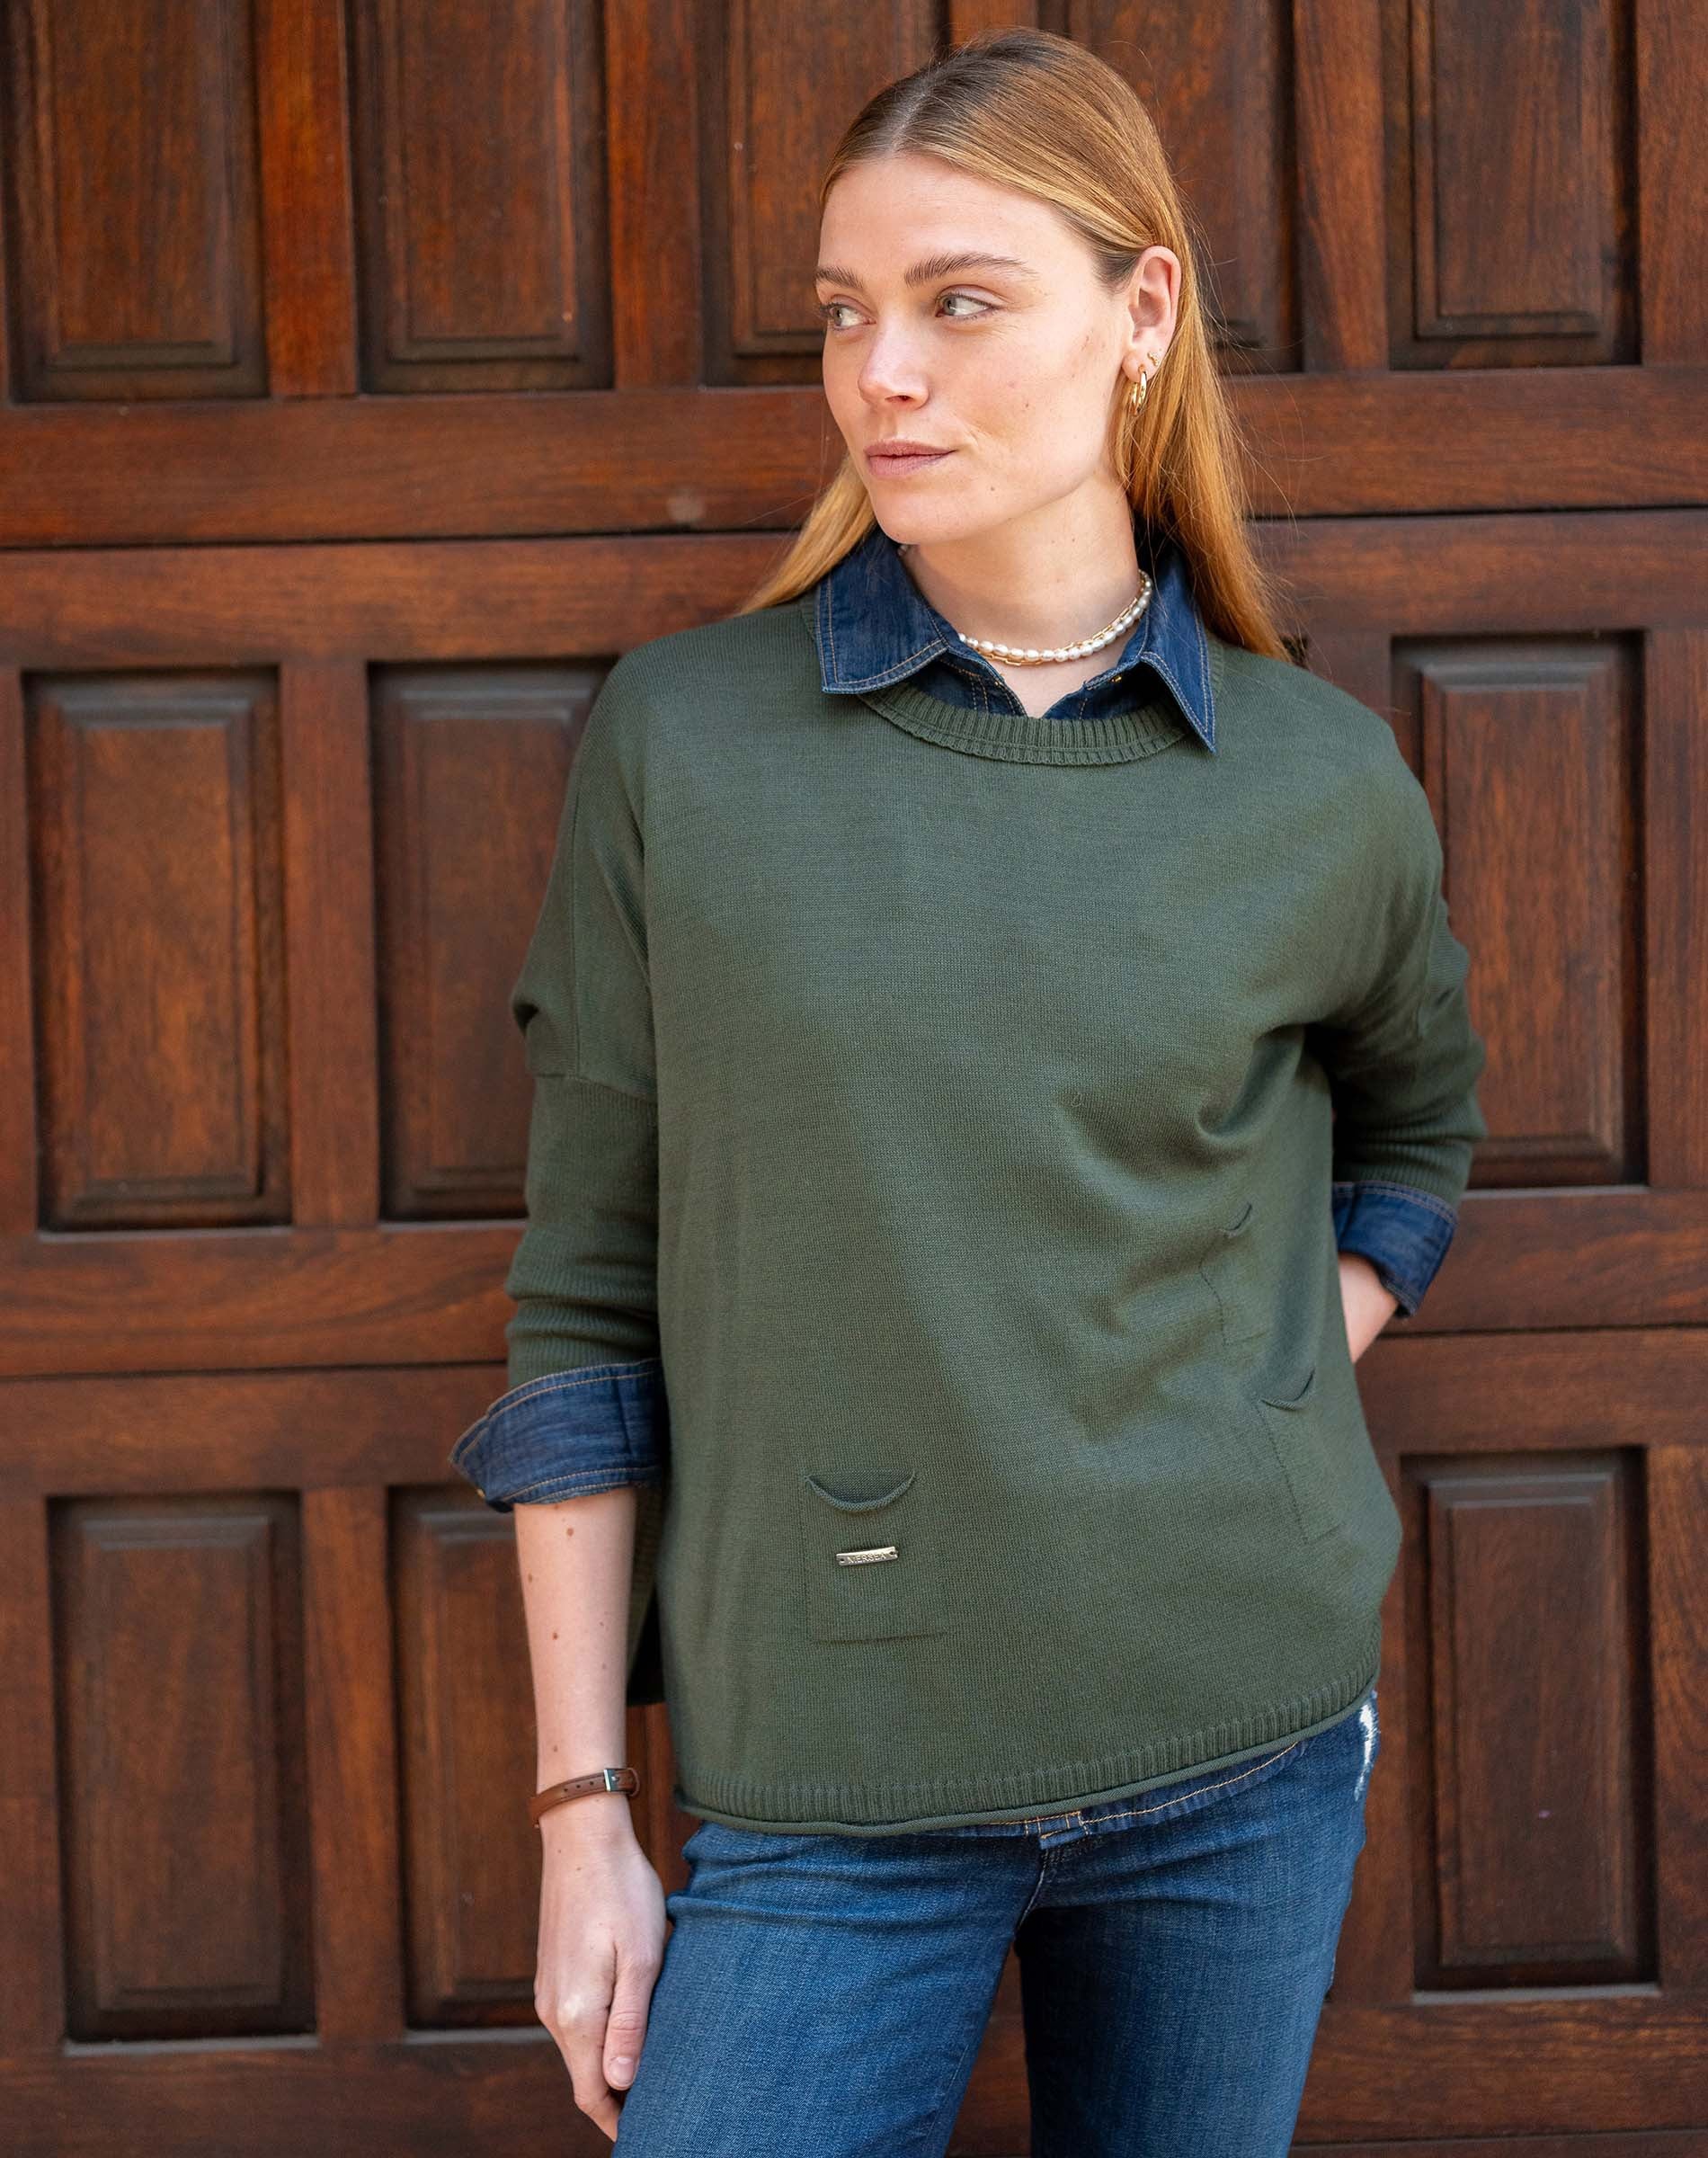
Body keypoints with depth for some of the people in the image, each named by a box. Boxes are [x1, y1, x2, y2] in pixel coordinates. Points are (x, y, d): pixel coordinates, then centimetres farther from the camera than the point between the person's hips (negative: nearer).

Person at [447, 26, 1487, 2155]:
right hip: (832, 1781, -1)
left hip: (1243, 1747, 2)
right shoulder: (676, 741, -4)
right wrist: (581, 1813, -3)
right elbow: (584, 1305, -2)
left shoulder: (1322, 785, -1)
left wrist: (1281, 1426, 4)